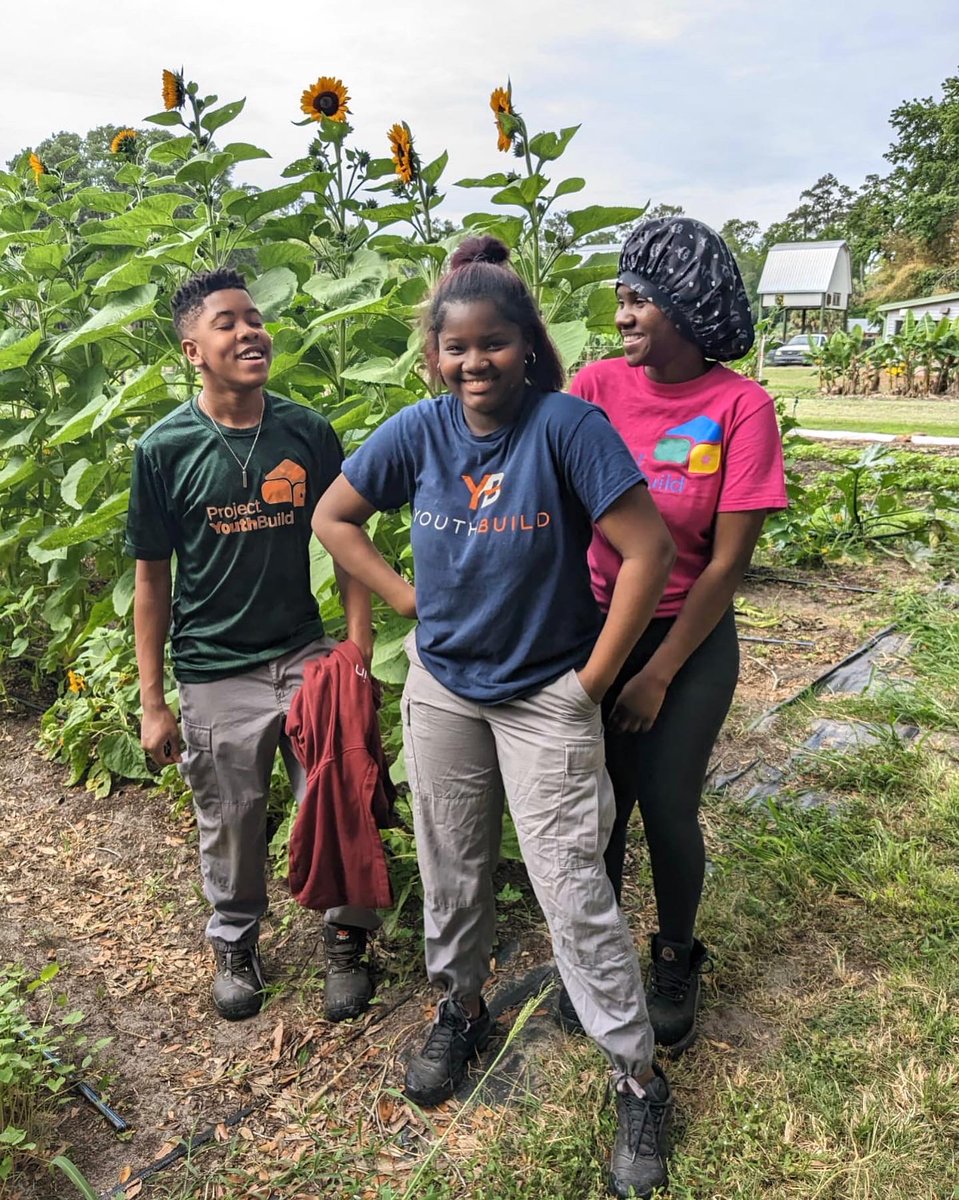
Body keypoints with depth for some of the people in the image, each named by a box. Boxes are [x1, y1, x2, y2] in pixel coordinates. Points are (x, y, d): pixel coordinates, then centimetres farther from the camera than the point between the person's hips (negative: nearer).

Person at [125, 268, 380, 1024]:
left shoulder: (308, 432, -4)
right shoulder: (165, 448, -7)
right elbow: (152, 579, -2)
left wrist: (359, 650, -4)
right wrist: (153, 703, -2)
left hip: (306, 656, 1)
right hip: (215, 675, -1)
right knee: (231, 828, 13)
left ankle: (347, 941, 31)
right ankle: (236, 947, 40)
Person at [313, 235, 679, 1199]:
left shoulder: (568, 425, -18)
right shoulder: (419, 431, -5)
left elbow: (648, 551, -19)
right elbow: (331, 517, 7)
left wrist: (595, 678, -13)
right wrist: (406, 596, -2)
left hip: (546, 695, -4)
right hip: (441, 686, 4)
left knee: (573, 887, 1)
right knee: (450, 868, 18)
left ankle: (638, 1081, 21)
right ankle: (460, 1010, 44)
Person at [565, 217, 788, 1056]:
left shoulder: (741, 406, -12)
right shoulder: (597, 386, -5)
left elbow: (727, 563, -11)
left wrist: (659, 674, -9)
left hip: (692, 640, -2)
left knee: (667, 809, 4)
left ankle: (675, 962, 35)